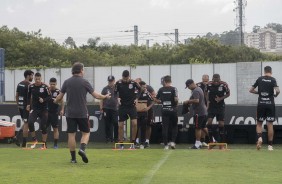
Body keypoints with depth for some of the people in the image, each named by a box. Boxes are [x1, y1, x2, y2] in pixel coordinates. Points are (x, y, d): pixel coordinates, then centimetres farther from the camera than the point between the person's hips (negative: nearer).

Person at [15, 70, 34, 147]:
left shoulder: (19, 84, 12)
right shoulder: (29, 85, -13)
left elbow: (16, 96, 16)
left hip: (20, 106, 8)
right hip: (26, 106, -8)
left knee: (25, 123, 19)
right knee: (26, 124, -1)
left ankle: (16, 137, 3)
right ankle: (24, 144, 1)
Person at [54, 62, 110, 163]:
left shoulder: (67, 82, 1)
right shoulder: (84, 82, -6)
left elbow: (60, 97, 4)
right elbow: (96, 95, -3)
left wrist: (55, 101, 26)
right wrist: (105, 96, 16)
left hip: (70, 112, 2)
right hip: (82, 113, -2)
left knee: (71, 134, 5)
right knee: (86, 133, 11)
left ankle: (73, 158, 5)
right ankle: (82, 149, -15)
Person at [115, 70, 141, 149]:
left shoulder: (133, 83, -8)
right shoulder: (118, 83, -6)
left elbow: (140, 89, 8)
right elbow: (115, 93, 8)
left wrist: (136, 98, -2)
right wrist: (118, 98, -10)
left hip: (132, 106, -1)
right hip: (122, 106, 1)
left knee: (134, 123, -14)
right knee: (120, 125, 0)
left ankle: (133, 142, 0)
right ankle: (121, 144, 10)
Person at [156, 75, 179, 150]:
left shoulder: (161, 89, 3)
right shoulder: (174, 89, -6)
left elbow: (156, 100, 6)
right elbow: (176, 99, -17)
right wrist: (176, 103, 4)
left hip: (164, 110, 2)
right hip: (172, 109, -2)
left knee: (165, 127, 3)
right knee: (174, 126, 13)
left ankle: (166, 144, 2)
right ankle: (173, 141, 0)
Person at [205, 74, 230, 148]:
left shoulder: (224, 85, -16)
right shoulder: (209, 84, -9)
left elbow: (228, 94, -1)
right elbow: (206, 92, 11)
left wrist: (221, 98, -15)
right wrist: (208, 100, 1)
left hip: (220, 106, -1)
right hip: (211, 106, 1)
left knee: (221, 124, -1)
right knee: (209, 122, -13)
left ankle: (222, 142, 8)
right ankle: (211, 140, -3)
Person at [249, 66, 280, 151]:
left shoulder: (259, 79, 4)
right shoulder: (273, 79, -3)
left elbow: (251, 90, 7)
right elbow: (277, 91, -17)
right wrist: (275, 95, 4)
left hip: (261, 104, 1)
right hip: (270, 104, -1)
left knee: (259, 123, 12)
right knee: (270, 124, 2)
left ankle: (259, 137, -15)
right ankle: (270, 145, 2)